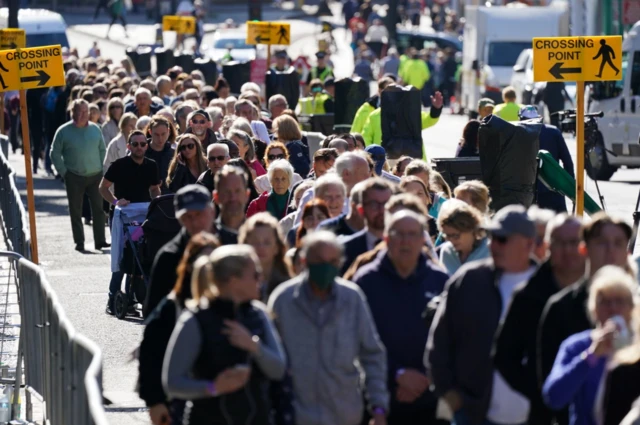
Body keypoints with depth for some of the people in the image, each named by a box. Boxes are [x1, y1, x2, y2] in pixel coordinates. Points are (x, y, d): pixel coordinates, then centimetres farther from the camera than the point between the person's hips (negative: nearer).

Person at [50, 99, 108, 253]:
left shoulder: (95, 129, 4)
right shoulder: (64, 131, -4)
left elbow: (102, 150, 14)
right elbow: (55, 153, 2)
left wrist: (102, 169, 6)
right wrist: (64, 172, -3)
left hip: (95, 176, 2)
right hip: (74, 178, -2)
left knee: (99, 208, -2)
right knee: (76, 211, 2)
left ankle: (100, 240, 2)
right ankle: (79, 243, 8)